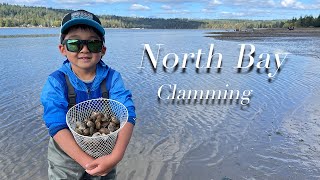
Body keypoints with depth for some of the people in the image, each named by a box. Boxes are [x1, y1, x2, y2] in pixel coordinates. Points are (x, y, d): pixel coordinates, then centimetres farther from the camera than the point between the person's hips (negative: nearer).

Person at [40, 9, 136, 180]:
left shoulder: (112, 77, -15)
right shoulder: (56, 82, -17)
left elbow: (127, 115, -25)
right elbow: (57, 126, -25)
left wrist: (116, 155, -38)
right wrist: (87, 162, -34)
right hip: (67, 155, -1)